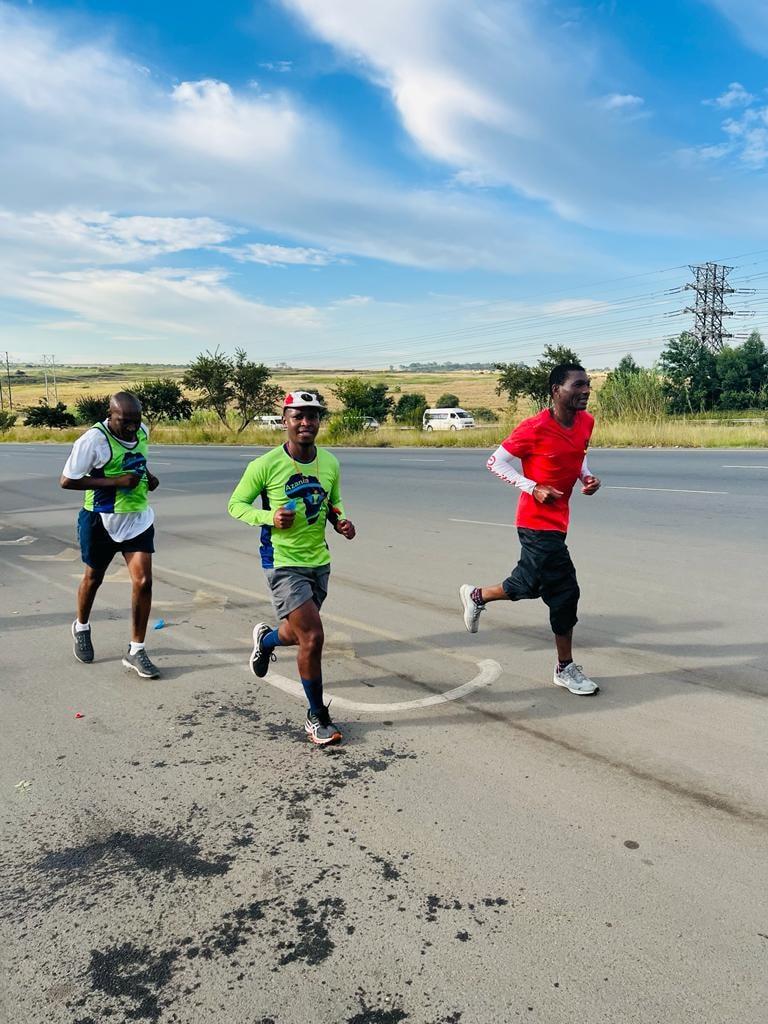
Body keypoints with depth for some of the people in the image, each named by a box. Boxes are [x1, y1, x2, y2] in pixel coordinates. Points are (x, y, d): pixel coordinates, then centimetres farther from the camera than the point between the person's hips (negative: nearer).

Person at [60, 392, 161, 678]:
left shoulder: (142, 432, -2)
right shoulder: (94, 439, -22)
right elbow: (66, 481, -20)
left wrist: (147, 476, -2)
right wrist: (115, 481, -26)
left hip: (138, 519, 4)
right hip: (101, 521, -4)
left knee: (143, 581, -6)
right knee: (93, 577, 17)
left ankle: (136, 651, 5)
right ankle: (81, 627, 47)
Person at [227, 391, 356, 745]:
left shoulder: (330, 463, 1)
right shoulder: (265, 465, -14)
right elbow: (235, 504, -4)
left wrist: (341, 523, -5)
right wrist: (270, 517, -21)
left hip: (319, 562, 6)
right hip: (283, 563, -6)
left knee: (298, 634, 20)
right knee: (312, 638, -14)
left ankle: (266, 639, 58)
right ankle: (317, 718, 6)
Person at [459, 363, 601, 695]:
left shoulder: (586, 422, 2)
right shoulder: (535, 428, -19)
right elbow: (496, 462, -11)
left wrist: (586, 476, 1)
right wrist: (533, 489, -20)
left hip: (555, 521, 8)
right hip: (539, 522, -8)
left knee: (529, 585, 16)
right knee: (564, 590, -5)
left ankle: (476, 596, 40)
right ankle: (566, 669, 11)